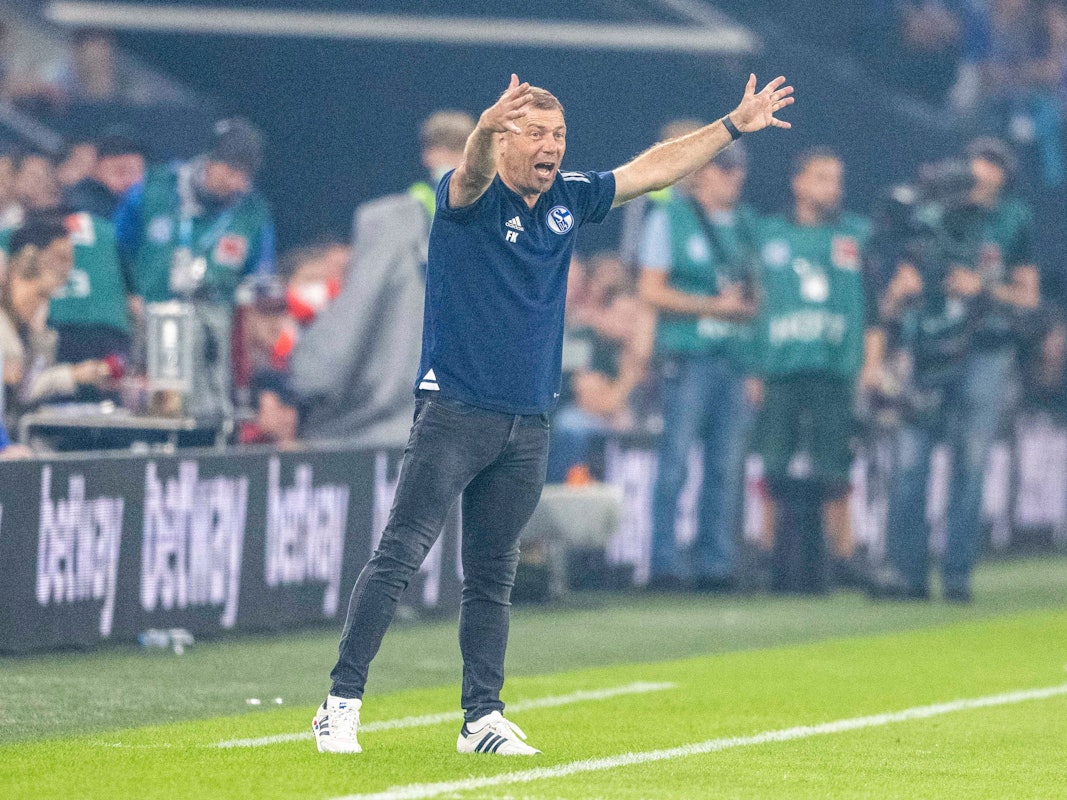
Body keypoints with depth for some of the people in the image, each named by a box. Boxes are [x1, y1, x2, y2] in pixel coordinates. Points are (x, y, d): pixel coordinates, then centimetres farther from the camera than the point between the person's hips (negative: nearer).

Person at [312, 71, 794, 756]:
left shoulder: (568, 200, 10)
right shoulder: (471, 198, -9)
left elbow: (651, 169, 20)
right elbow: (472, 174, -33)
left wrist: (734, 126, 20)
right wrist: (485, 130, -56)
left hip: (527, 428, 6)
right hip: (455, 411, -6)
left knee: (494, 577, 10)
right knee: (399, 556, -10)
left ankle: (483, 718, 14)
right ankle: (343, 701, -8)